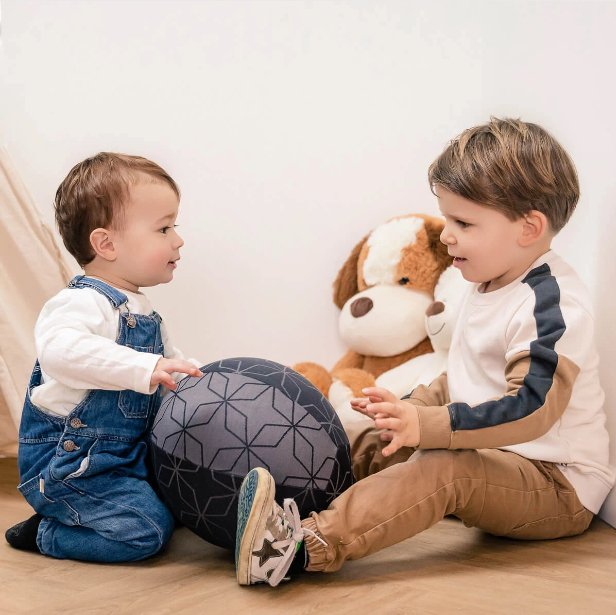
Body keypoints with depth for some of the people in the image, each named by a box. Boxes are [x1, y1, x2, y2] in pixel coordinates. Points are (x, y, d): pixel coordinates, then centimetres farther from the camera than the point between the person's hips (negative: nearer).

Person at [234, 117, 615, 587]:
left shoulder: (552, 304, -21)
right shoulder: (490, 288, 10)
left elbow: (529, 407, -33)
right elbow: (467, 380, 20)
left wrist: (428, 426, -40)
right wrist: (412, 408, 4)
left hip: (558, 485, -10)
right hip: (497, 456, 10)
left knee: (443, 470, -34)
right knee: (377, 445, 7)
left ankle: (305, 547, -45)